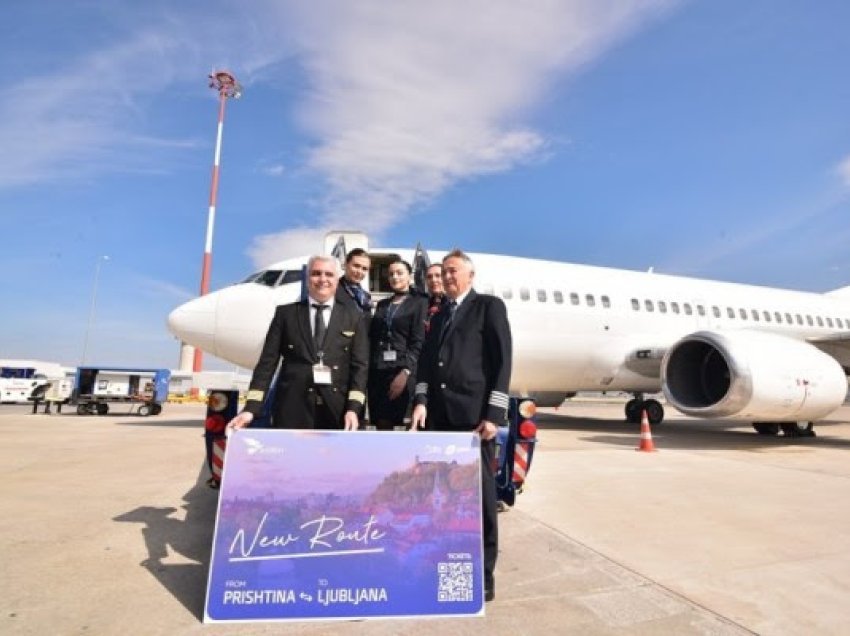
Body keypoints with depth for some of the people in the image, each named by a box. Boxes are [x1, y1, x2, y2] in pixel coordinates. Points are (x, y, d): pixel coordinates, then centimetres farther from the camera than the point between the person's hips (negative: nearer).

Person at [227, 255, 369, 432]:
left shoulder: (354, 316, 9)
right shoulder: (285, 313, 9)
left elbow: (360, 365, 3)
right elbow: (268, 361, 5)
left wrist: (353, 408, -9)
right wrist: (251, 408, -5)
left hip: (337, 410, 0)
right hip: (291, 408, 0)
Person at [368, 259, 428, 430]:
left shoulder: (419, 302, 3)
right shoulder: (382, 304, 19)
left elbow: (418, 341, -7)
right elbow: (372, 338, 14)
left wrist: (405, 371, -18)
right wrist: (368, 368, 2)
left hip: (402, 370, -4)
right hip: (377, 371, 5)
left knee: (406, 425, -4)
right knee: (382, 425, 4)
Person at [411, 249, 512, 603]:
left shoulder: (489, 306, 3)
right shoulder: (439, 315, 21)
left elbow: (502, 360, -6)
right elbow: (426, 361, 13)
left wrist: (493, 413, -14)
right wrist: (421, 401, -3)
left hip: (474, 414, -5)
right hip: (440, 415, 6)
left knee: (480, 494, 2)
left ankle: (483, 574, 15)